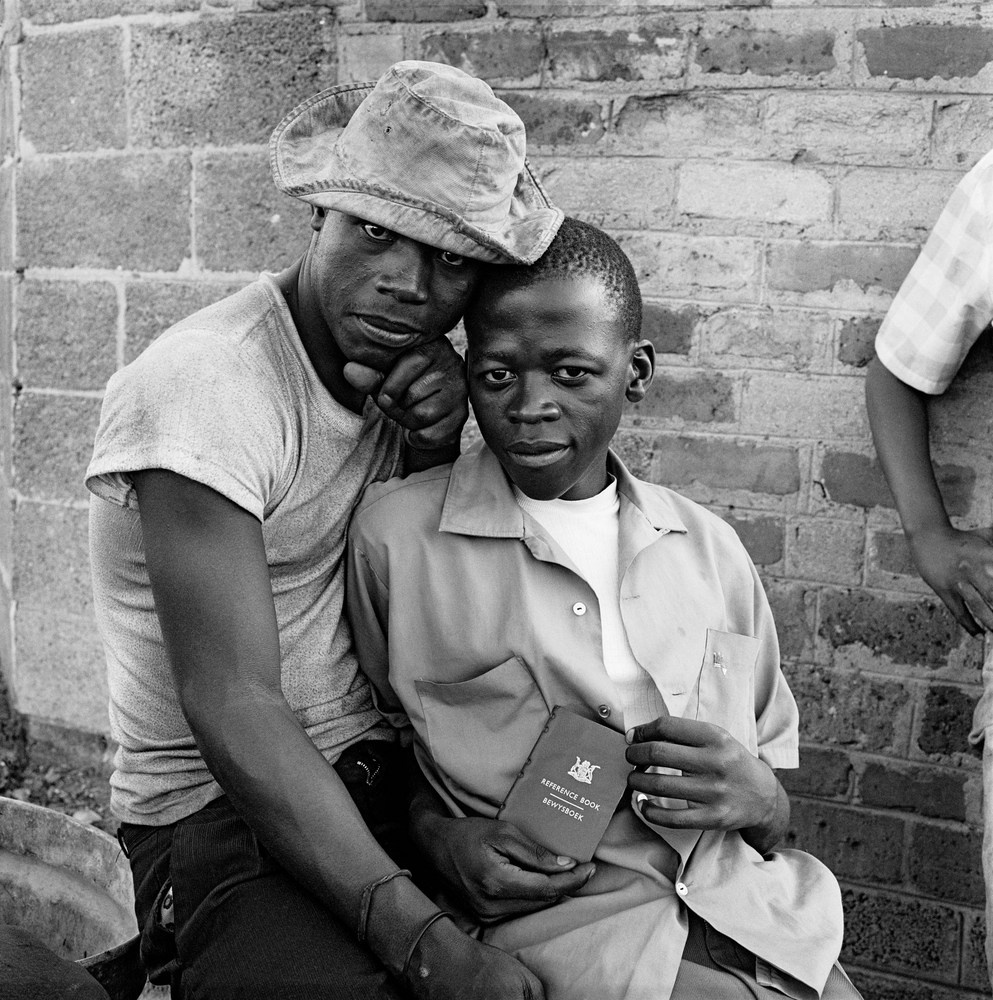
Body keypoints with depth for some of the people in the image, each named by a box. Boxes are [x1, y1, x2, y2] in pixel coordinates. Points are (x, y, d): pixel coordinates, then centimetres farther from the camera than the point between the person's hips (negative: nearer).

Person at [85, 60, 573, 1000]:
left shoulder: (402, 358, 2)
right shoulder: (204, 384, -19)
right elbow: (234, 712, -25)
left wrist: (435, 451, -11)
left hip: (387, 776, 6)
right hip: (220, 810, -5)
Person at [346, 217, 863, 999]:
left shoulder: (710, 549, 9)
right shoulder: (396, 533, -3)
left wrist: (758, 801, -6)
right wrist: (439, 842, -9)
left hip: (750, 909, 5)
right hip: (566, 924, -5)